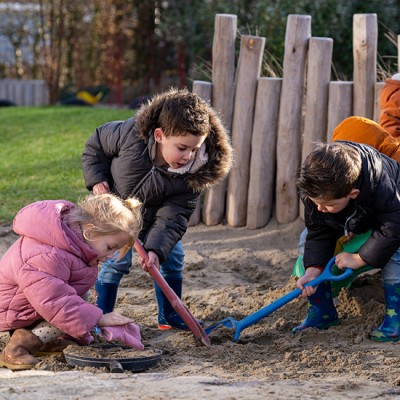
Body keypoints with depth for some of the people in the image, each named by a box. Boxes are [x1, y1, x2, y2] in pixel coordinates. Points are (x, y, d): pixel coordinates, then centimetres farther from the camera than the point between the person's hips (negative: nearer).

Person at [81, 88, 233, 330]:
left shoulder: (193, 173, -30)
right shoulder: (132, 134, -36)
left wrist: (156, 249, -41)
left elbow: (172, 217, -28)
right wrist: (97, 180, -24)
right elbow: (96, 144, -15)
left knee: (173, 257, 5)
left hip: (151, 217, 3)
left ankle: (170, 317, 22)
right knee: (119, 258, -15)